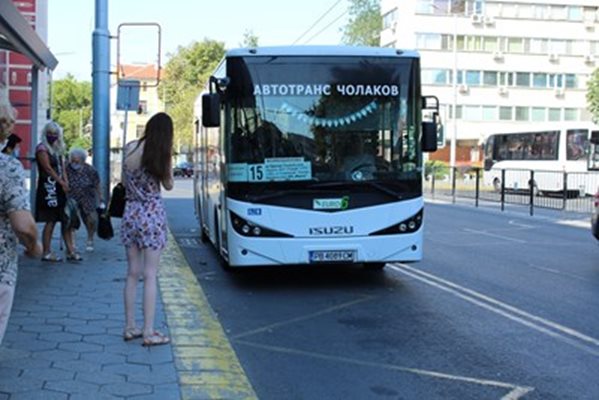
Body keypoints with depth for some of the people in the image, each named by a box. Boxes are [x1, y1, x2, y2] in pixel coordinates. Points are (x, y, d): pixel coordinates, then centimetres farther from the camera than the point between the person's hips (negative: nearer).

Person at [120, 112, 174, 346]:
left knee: (132, 273, 11)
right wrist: (168, 159, 2)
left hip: (131, 213, 5)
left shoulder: (130, 149, 3)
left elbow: (125, 181, 12)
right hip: (152, 214, -5)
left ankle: (130, 327, 17)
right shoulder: (160, 154, -9)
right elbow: (168, 185, 1)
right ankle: (149, 333, 0)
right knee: (150, 275, -2)